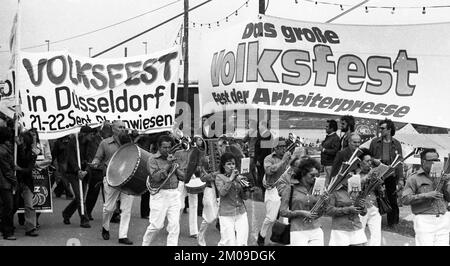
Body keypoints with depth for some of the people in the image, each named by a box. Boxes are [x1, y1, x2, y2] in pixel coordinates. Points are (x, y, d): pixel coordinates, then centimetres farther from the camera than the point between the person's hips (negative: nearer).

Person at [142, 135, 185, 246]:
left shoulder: (172, 158, 15)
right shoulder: (152, 160, -3)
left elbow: (183, 176, 14)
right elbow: (155, 177, -16)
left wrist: (175, 167, -4)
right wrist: (168, 165, -17)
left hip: (174, 194, 5)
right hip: (159, 195, -5)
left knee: (174, 225, -1)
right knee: (156, 225, -2)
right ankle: (145, 243, 20)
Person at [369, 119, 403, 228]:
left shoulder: (396, 144, 4)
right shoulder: (375, 142, 6)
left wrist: (400, 178, -5)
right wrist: (373, 160, -11)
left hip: (391, 174, 0)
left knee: (392, 198, 4)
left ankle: (393, 221, 17)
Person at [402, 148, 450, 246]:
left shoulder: (441, 176, 14)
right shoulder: (414, 178, 1)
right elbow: (405, 199, -8)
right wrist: (426, 195, -16)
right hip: (424, 220, -4)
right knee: (425, 243, -9)